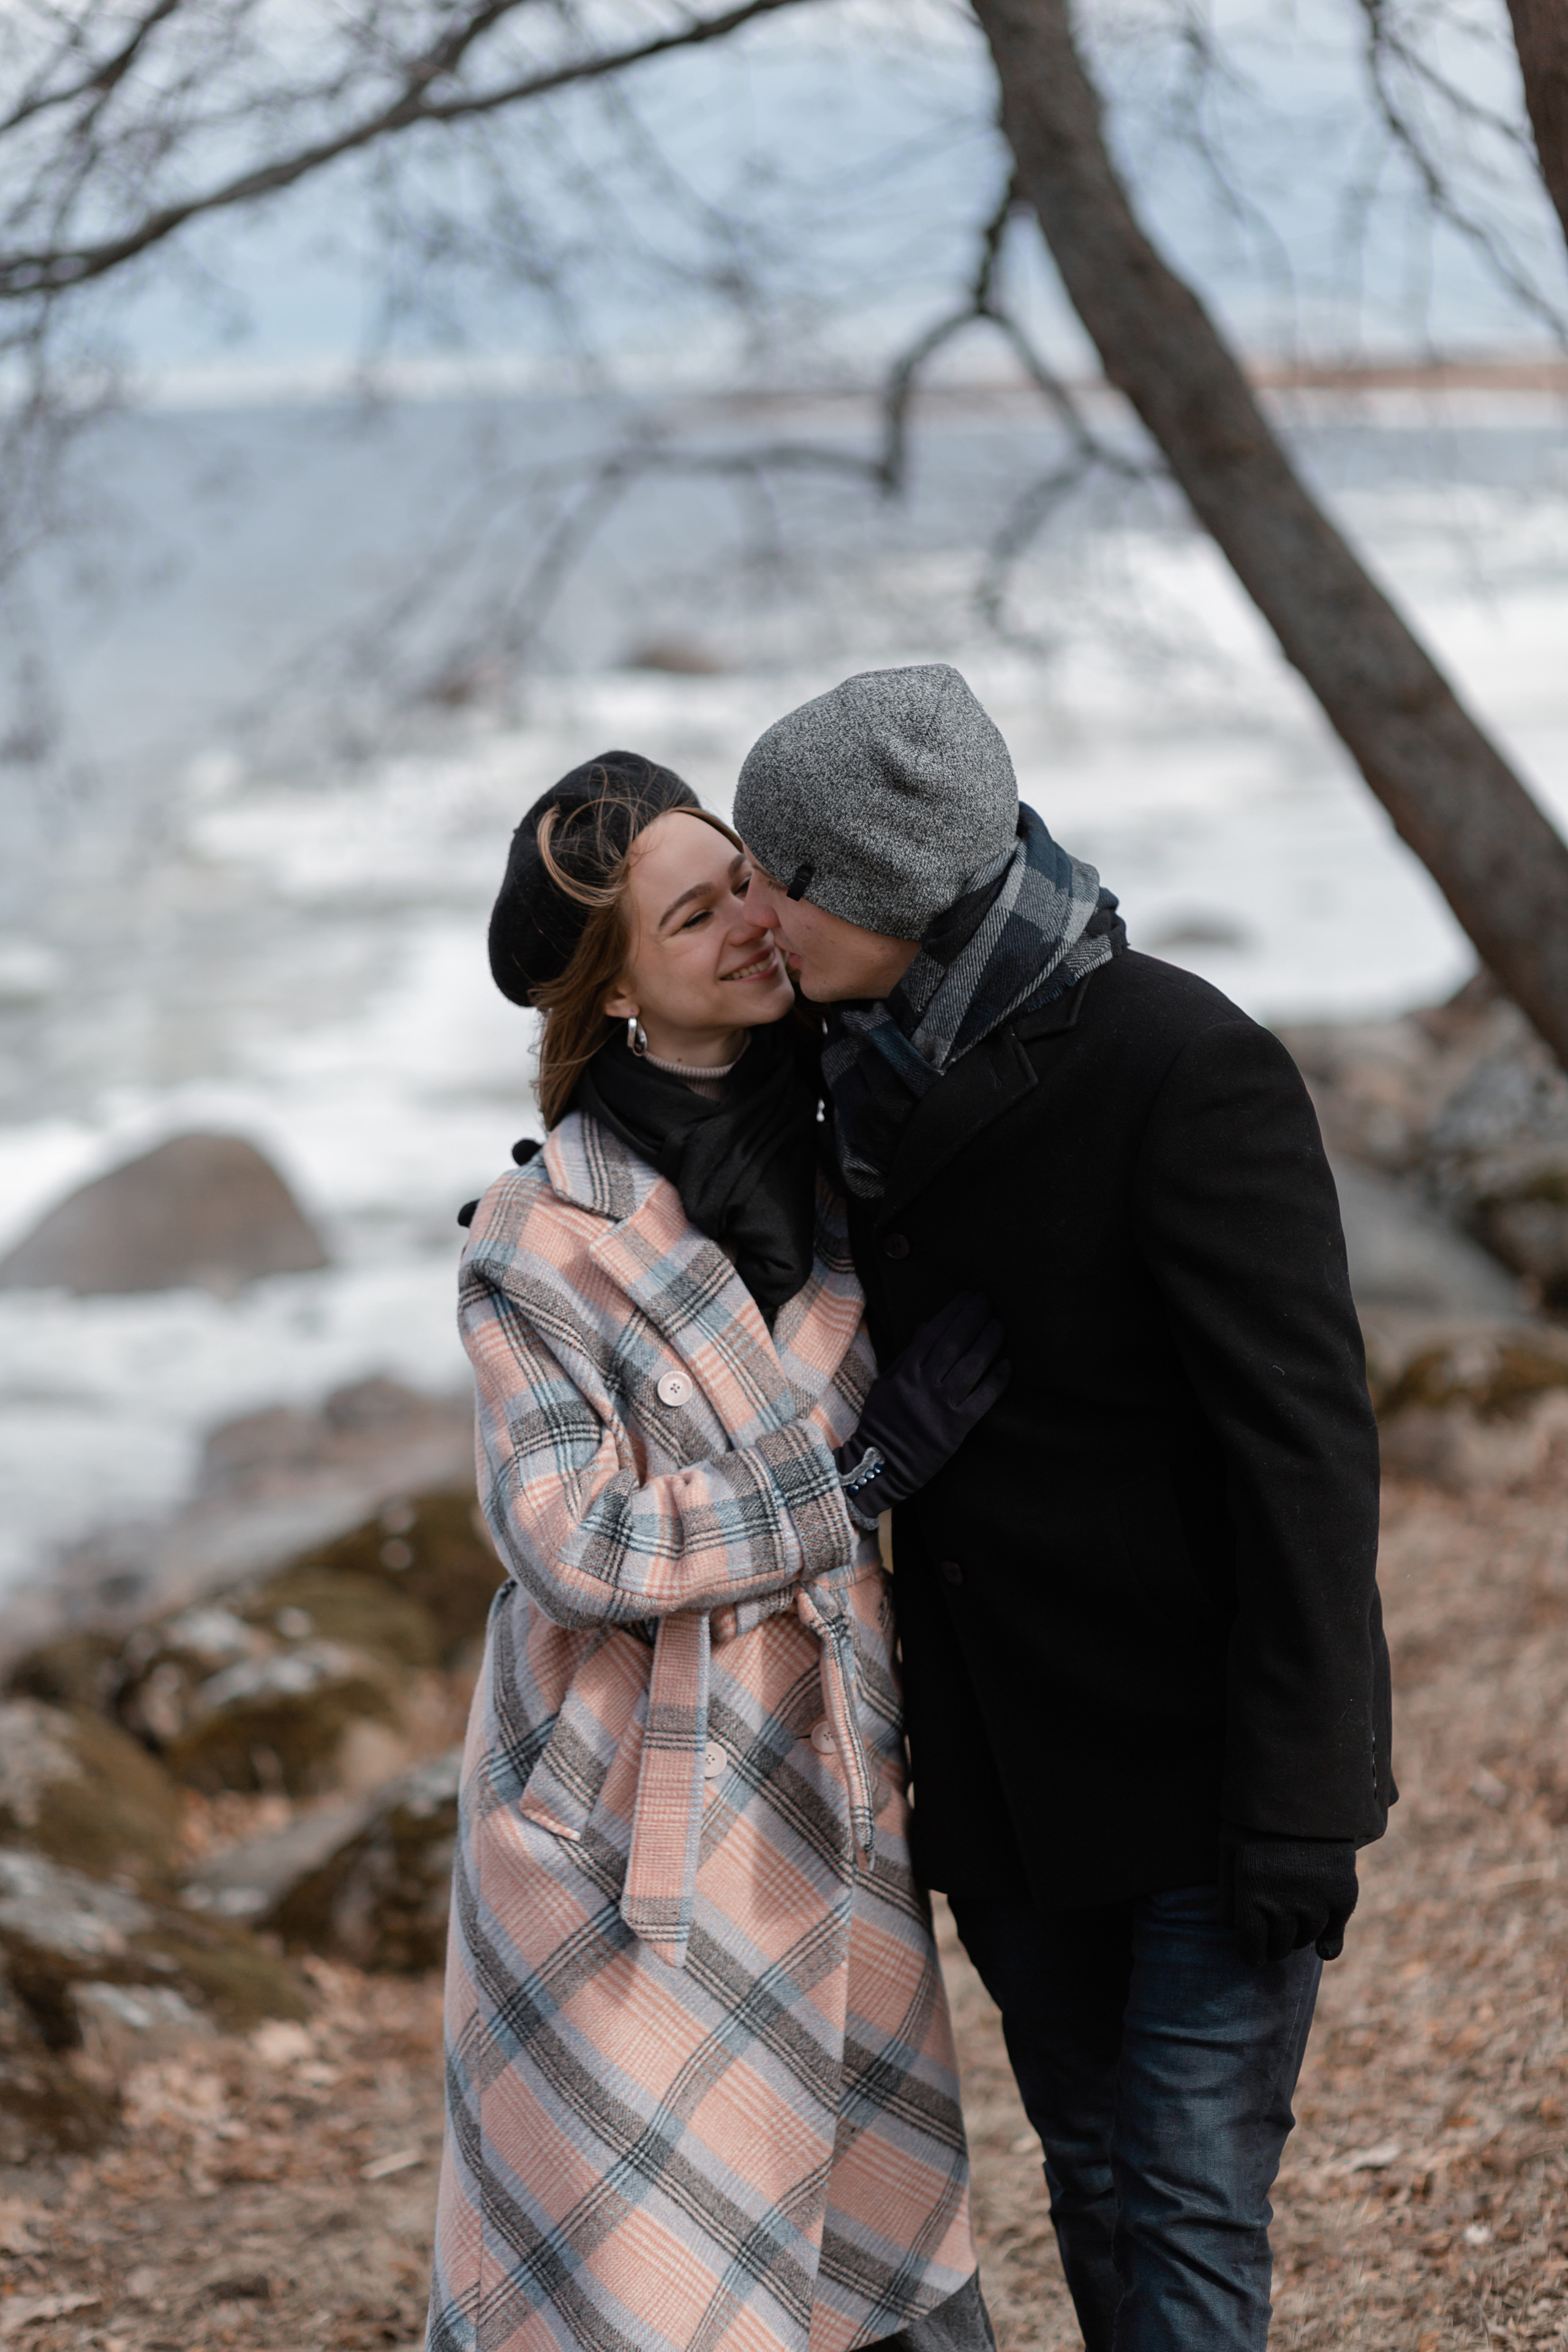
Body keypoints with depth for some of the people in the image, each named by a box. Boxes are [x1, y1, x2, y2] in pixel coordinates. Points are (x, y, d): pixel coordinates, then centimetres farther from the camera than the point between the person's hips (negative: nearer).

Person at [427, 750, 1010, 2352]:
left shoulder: (829, 1158, 5)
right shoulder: (542, 1239, -15)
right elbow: (573, 1541, -19)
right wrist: (864, 1462, -18)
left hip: (826, 1789, 6)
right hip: (640, 1822, -6)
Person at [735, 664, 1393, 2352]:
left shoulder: (1190, 1070, -21)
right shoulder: (879, 1061, 3)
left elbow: (1303, 1439, -20)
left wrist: (1296, 1809, -20)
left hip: (1201, 1749, -7)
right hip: (1004, 1752, 7)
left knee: (1192, 2208, -3)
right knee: (1092, 2171, 16)